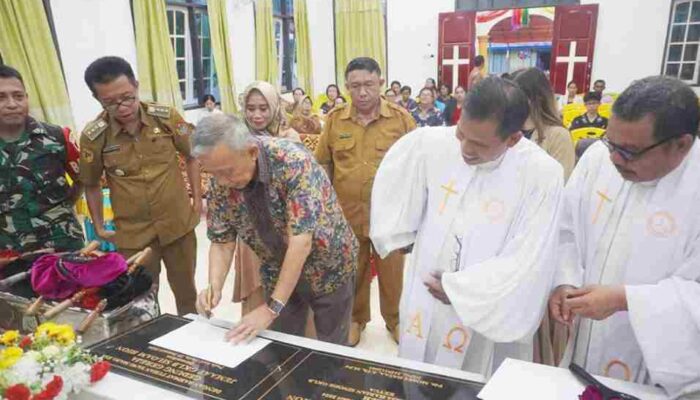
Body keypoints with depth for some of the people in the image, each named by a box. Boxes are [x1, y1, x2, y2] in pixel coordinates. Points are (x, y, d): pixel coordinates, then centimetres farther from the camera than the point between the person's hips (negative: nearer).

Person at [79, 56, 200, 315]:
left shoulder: (166, 117, -11)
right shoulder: (93, 136, -11)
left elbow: (191, 156, 4)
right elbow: (91, 185, 5)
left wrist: (197, 199, 1)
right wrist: (98, 227, 6)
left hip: (179, 223, 1)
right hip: (133, 234, -1)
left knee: (186, 290, 19)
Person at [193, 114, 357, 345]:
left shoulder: (293, 162, -32)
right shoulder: (220, 183, -14)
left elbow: (301, 241, -34)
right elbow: (222, 241, -5)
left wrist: (272, 308, -33)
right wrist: (214, 287, -23)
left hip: (327, 267, -4)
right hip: (278, 273, 4)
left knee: (331, 349, 13)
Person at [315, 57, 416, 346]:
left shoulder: (401, 118, -5)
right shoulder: (334, 120, 1)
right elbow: (323, 164, 8)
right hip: (347, 212, 2)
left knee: (391, 270, 13)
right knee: (352, 270, 16)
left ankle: (394, 319, 36)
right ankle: (356, 318, 39)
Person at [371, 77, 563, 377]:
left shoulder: (543, 173, -19)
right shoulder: (429, 143, -12)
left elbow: (526, 262, -17)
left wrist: (457, 289, -13)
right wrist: (401, 237, 7)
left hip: (489, 317, -2)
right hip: (424, 299, 3)